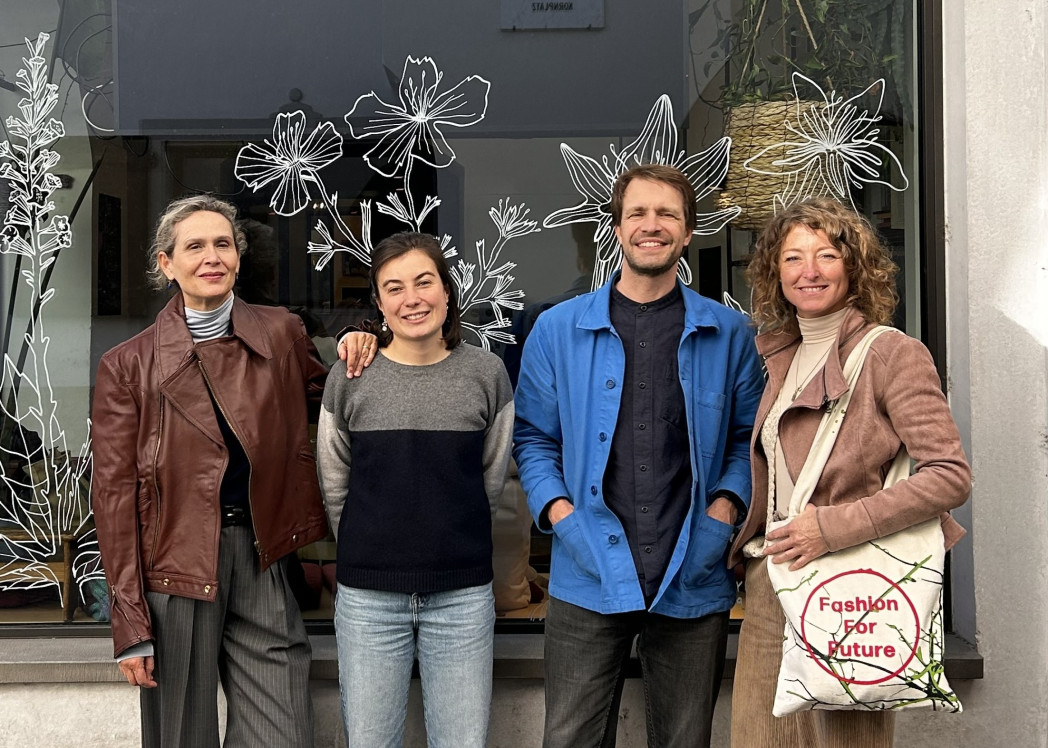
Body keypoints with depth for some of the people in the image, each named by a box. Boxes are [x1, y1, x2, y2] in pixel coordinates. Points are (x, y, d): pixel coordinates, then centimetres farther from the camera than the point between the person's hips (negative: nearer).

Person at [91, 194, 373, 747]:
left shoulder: (282, 333, 7)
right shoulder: (128, 364, 1)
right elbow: (115, 491, -1)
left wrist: (351, 351, 0)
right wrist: (131, 626, -6)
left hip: (264, 560, 2)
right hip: (176, 564, -1)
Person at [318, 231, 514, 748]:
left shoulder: (486, 374, -2)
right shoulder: (349, 378, -2)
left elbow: (492, 479, 9)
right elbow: (334, 487, 7)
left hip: (462, 595, 0)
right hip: (368, 598, 0)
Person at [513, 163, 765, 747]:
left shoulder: (729, 334, 6)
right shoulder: (558, 330, 5)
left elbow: (750, 437, 10)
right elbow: (534, 437, 8)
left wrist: (725, 507, -6)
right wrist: (558, 512, -7)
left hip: (695, 581, 1)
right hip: (588, 577, 0)